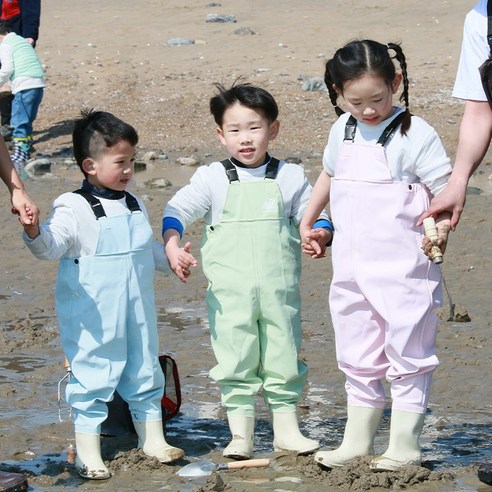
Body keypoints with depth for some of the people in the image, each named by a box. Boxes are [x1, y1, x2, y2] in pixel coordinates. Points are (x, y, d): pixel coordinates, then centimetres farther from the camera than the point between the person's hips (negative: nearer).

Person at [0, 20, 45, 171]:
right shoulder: (22, 41, 25)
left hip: (25, 86, -9)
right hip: (39, 83, 9)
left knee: (19, 122, -11)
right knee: (26, 122, 20)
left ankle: (19, 156, -18)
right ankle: (26, 151, 26)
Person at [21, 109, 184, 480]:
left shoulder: (134, 206, 9)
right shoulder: (75, 210, -14)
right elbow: (51, 246, -25)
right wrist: (34, 232, -44)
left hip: (138, 314, 7)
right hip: (94, 320, -7)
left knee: (145, 372, 16)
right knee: (93, 377, -1)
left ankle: (152, 438, 31)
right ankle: (88, 451, 8)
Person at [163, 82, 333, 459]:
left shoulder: (290, 177, 5)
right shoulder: (212, 178, 2)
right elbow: (178, 210, 1)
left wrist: (321, 233, -15)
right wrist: (173, 246, -16)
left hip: (280, 290, 1)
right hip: (230, 295, -1)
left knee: (284, 356, 9)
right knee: (235, 360, 2)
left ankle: (287, 427, 22)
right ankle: (241, 434, 11)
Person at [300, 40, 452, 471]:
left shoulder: (414, 134, -12)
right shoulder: (343, 131, 8)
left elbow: (446, 187, -13)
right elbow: (329, 175, 26)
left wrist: (442, 225, -29)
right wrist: (308, 222, 28)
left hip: (403, 270, -6)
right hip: (352, 269, 7)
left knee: (407, 356, 1)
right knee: (357, 358, 15)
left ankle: (405, 447, 7)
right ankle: (357, 440, 25)